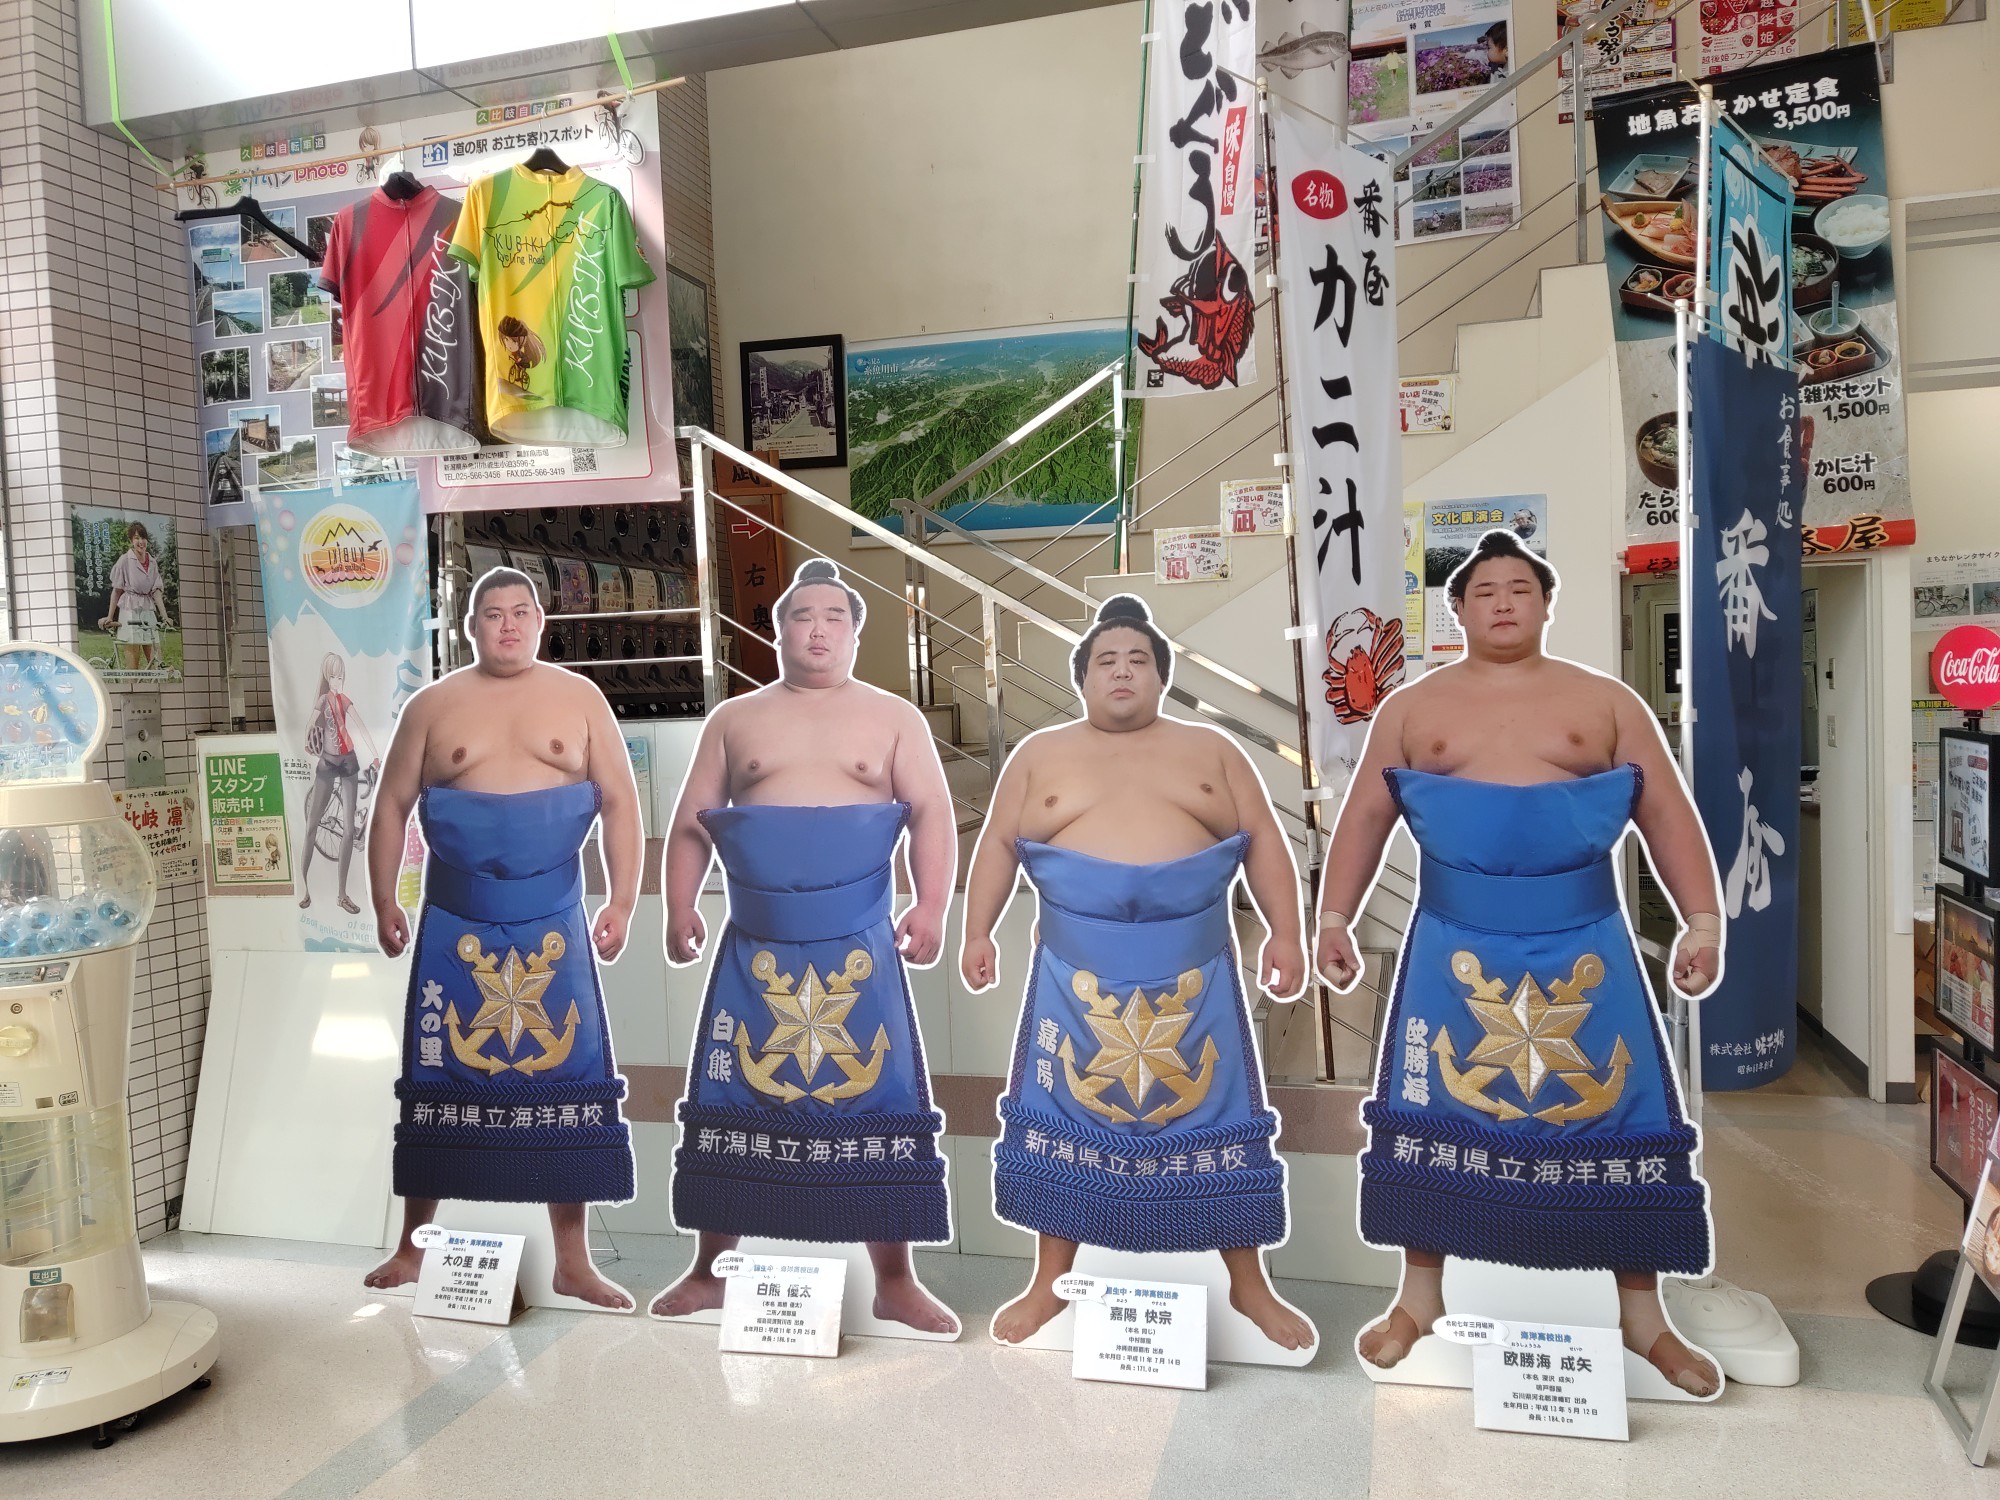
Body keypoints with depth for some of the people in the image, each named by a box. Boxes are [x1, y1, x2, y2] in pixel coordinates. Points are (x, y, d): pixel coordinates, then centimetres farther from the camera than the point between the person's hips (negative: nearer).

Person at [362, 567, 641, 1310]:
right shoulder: (433, 705, 7)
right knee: (440, 1079, 6)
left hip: (553, 923, 0)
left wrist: (621, 901, -4)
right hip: (455, 924, 1)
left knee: (564, 1079, 1)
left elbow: (620, 802, 3)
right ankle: (413, 1244, 24)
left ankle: (573, 1260, 11)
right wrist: (384, 901, 3)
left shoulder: (580, 698, 5)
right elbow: (392, 806, 9)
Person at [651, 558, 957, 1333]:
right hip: (754, 949, 2)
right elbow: (691, 823, 10)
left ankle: (895, 1282, 11)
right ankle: (707, 1271, 22)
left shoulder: (893, 717, 8)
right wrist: (680, 908, -3)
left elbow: (932, 813, -2)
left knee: (877, 1101, -1)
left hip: (859, 949, -1)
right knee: (731, 1102, 6)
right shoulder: (733, 719, 12)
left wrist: (931, 906, -15)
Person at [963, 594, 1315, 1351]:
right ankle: (1049, 1283, 19)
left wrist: (1285, 932, -3)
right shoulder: (1040, 754, 8)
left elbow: (1263, 842, 6)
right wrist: (978, 931, 1)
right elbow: (999, 845, 9)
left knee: (1213, 1117, 6)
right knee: (1064, 1117, 5)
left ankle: (1249, 1286, 21)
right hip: (1078, 977, 0)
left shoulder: (1212, 750, 9)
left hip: (1191, 976, 0)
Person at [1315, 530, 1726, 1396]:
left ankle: (1643, 1320, 21)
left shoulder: (1607, 702, 7)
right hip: (1453, 950, 0)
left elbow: (1667, 815, 5)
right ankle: (1419, 1301, 20)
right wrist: (1334, 916, 0)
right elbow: (1365, 818, 7)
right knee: (1433, 1117, 4)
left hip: (1583, 949, 0)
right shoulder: (1411, 708, 8)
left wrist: (1702, 919, -4)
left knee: (1616, 1120, 4)